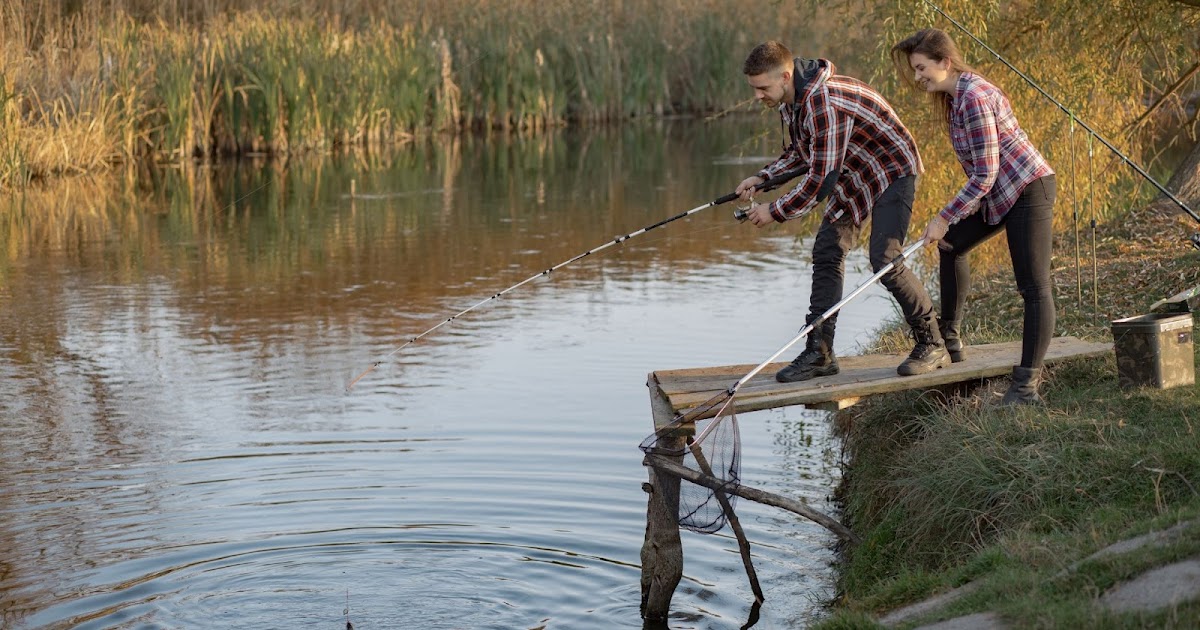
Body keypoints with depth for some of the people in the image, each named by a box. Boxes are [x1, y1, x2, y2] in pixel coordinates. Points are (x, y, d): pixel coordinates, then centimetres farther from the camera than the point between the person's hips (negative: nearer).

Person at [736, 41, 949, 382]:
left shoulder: (822, 101, -33)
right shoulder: (789, 100, 0)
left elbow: (821, 177, -31)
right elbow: (799, 151, 18)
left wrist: (775, 211, -21)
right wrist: (761, 178, 3)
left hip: (892, 172, -10)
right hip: (852, 178, 10)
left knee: (885, 261, -18)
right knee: (826, 253, 2)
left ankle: (932, 344, -1)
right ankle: (819, 353, 6)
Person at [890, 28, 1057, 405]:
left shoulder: (974, 98, -23)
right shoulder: (953, 97, 7)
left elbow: (984, 174, -23)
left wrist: (945, 217, -17)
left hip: (1028, 189, -11)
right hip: (997, 193, 11)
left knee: (1034, 287, -11)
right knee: (951, 245, 23)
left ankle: (1027, 385, -15)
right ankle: (949, 338, 35)